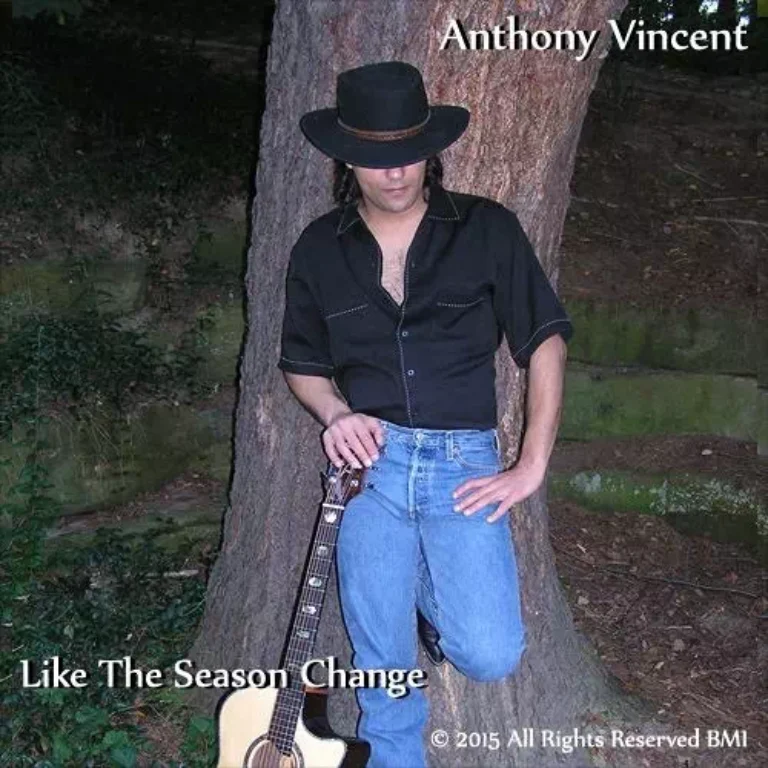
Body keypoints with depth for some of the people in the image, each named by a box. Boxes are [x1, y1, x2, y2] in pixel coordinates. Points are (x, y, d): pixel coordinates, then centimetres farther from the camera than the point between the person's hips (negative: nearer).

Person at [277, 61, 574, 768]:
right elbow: (302, 364, 17)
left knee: (490, 655, -13)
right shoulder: (320, 249, 7)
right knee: (383, 666, 2)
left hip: (463, 461, -1)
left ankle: (433, 594, 21)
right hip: (371, 460, 1)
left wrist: (533, 466, -3)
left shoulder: (486, 229, 1)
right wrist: (336, 415, -5)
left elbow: (546, 340, 2)